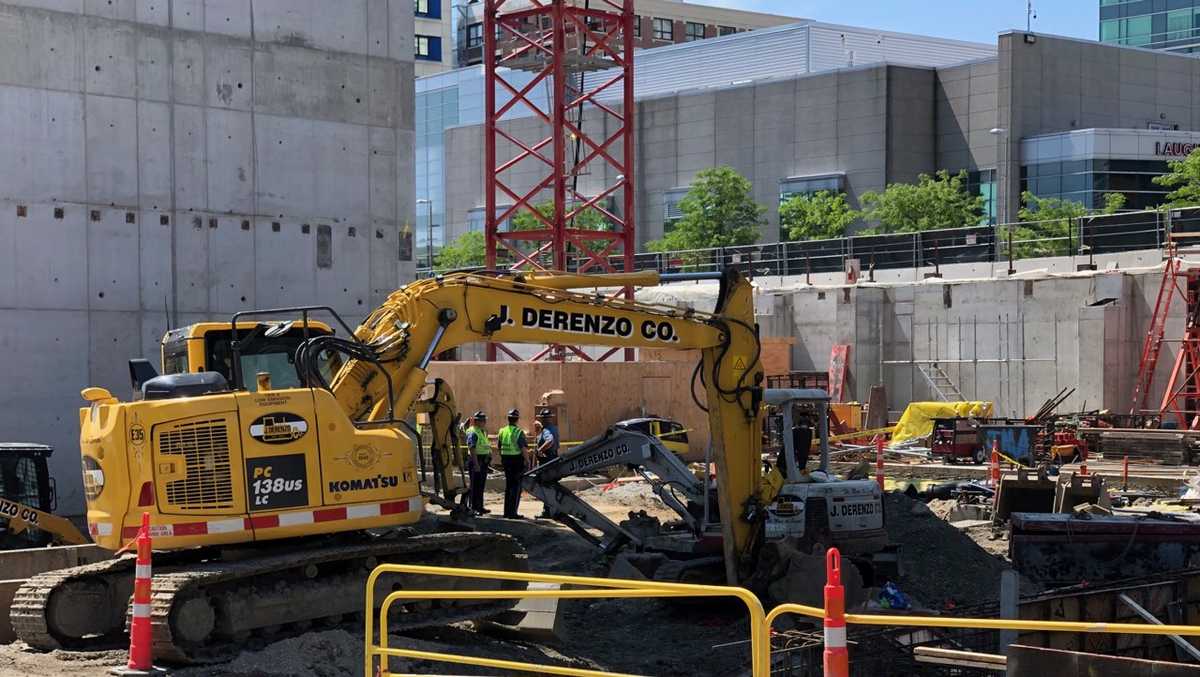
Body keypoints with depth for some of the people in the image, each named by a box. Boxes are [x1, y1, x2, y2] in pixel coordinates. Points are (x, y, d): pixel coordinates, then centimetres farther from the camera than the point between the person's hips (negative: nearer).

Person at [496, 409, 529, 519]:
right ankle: (512, 512, -4)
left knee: (508, 485, 18)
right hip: (517, 460, -6)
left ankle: (507, 511, 23)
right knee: (516, 486, 0)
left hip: (505, 460, 6)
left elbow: (499, 447, 10)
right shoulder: (519, 432, -14)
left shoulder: (502, 431, 5)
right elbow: (523, 448, -19)